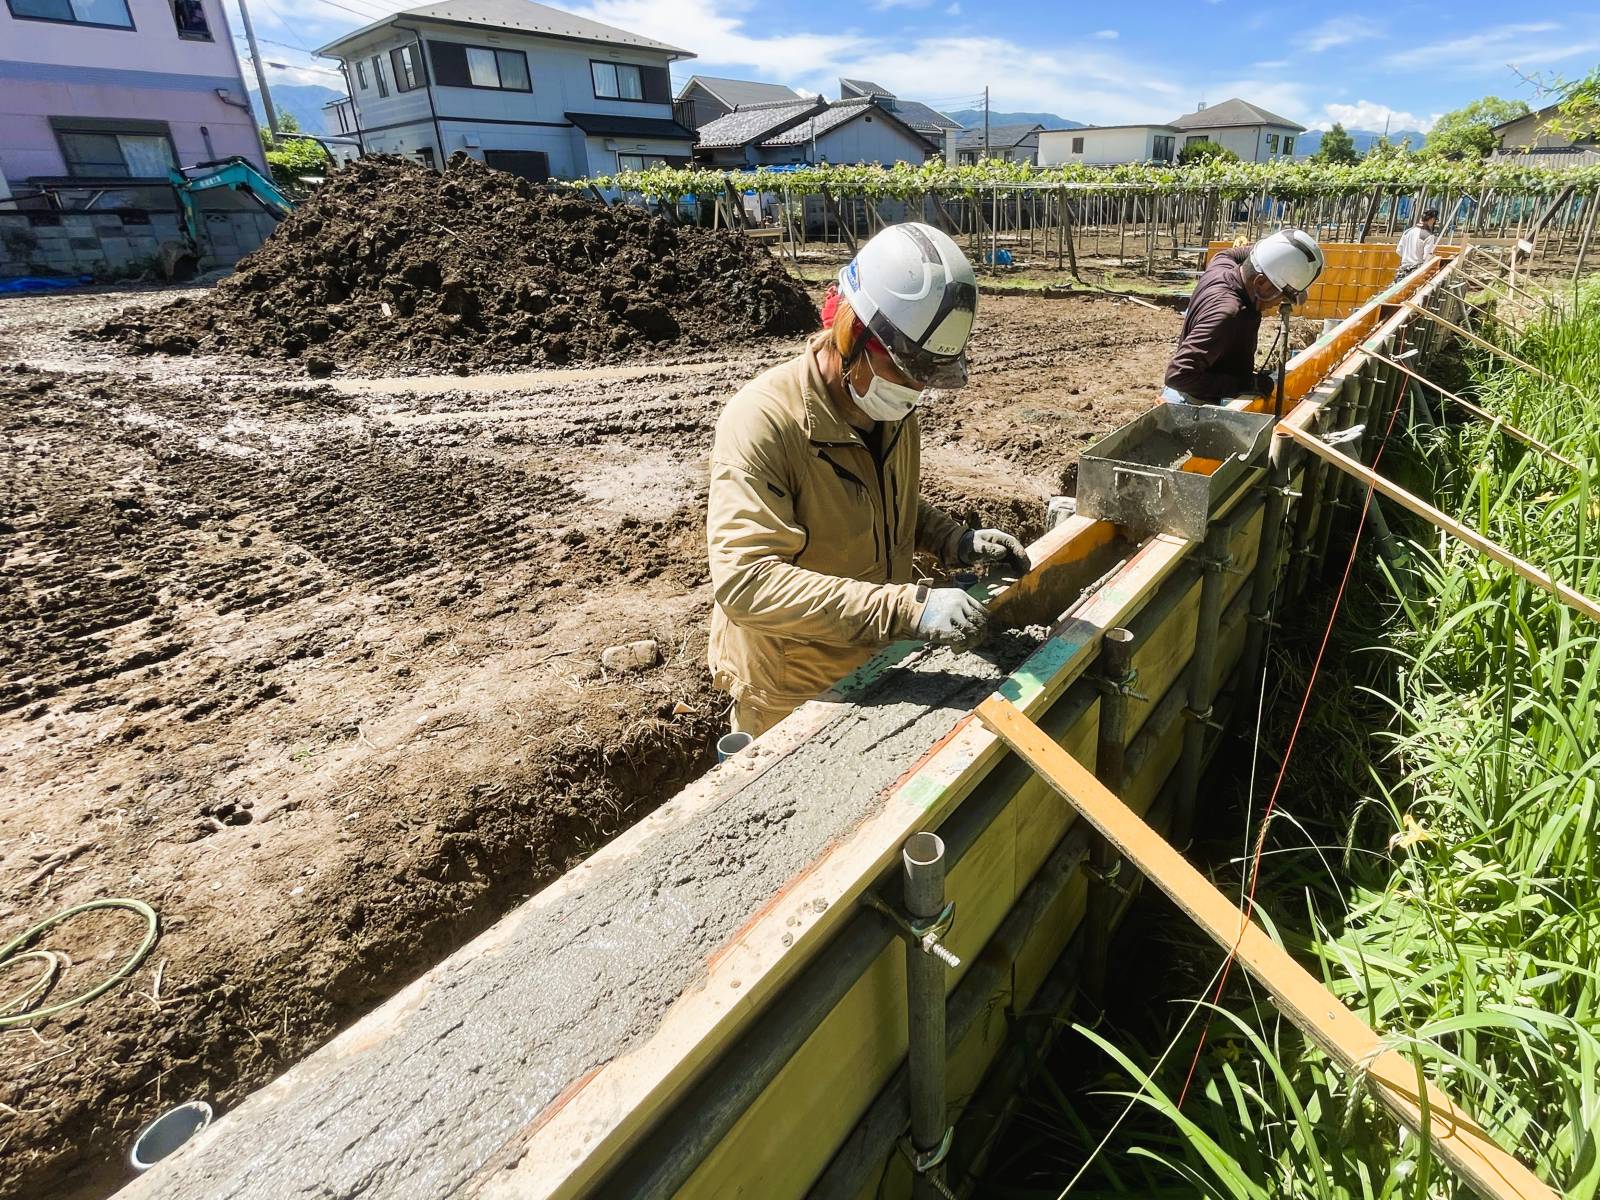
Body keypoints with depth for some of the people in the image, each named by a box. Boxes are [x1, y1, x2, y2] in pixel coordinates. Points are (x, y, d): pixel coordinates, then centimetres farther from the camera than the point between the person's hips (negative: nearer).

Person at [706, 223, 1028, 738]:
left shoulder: (892, 407, -2)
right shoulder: (763, 420, -27)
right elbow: (745, 580, -36)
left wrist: (955, 541, -5)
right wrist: (907, 608, -42)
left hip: (876, 668, 7)